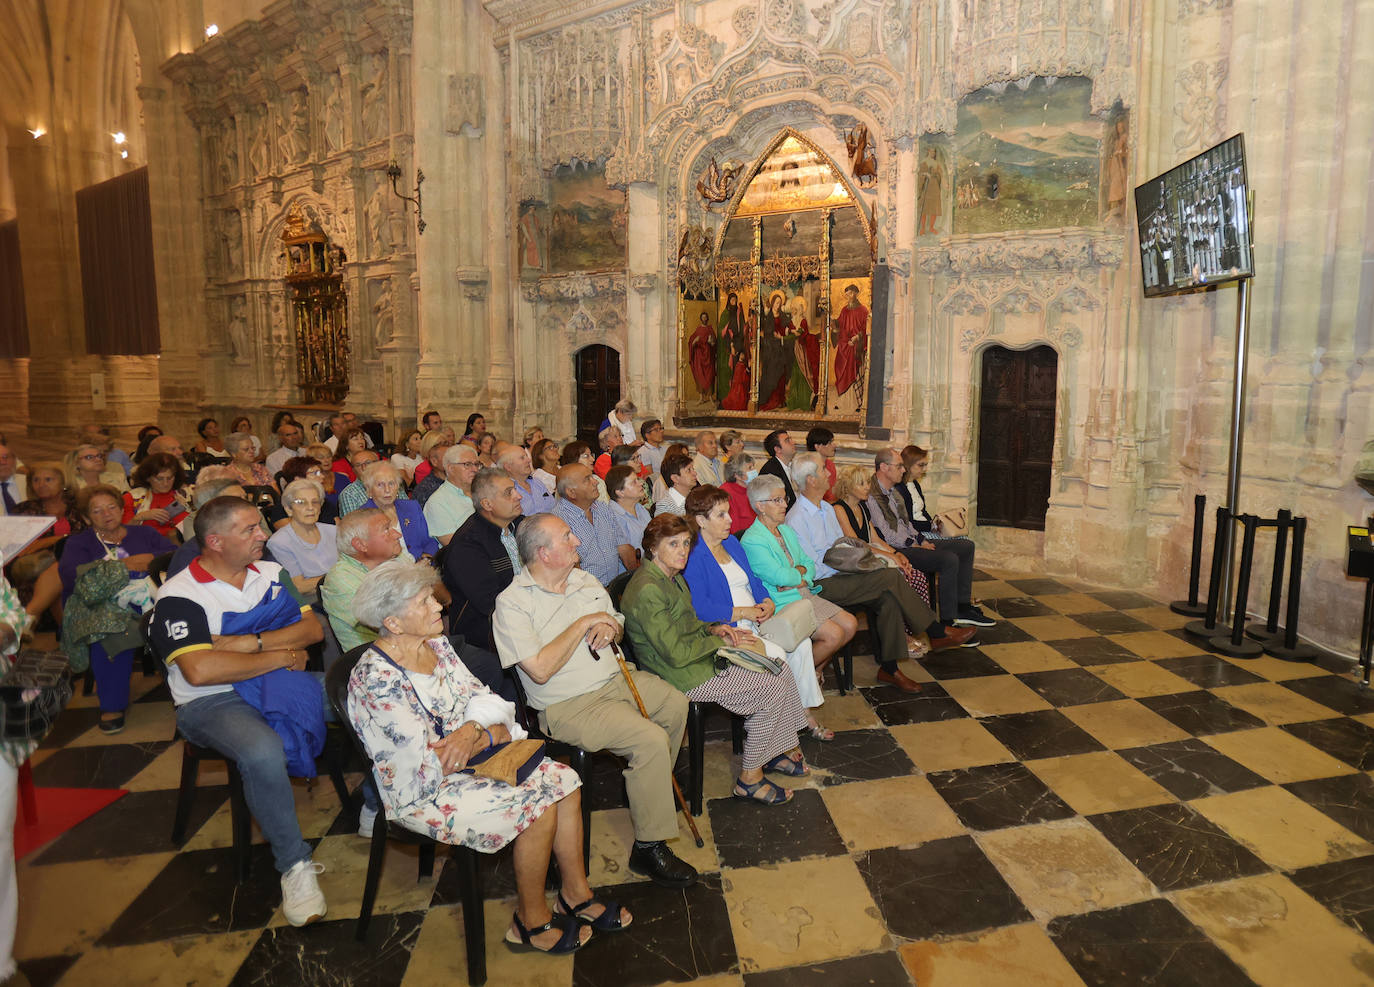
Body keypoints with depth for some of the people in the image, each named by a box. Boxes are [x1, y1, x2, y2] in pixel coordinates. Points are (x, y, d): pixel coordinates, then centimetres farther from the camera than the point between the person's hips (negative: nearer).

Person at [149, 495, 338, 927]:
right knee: (263, 753, -38)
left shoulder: (271, 574, 11)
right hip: (213, 703, -5)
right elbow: (200, 670, -24)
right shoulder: (178, 596, -9)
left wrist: (253, 642, -13)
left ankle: (374, 803, 3)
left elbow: (313, 629, 3)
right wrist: (282, 655, -16)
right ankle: (294, 864, -19)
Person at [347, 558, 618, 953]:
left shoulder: (436, 644, 2)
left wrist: (471, 729, -18)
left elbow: (484, 698, 4)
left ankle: (576, 892, 10)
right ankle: (532, 920, 2)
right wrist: (493, 734, -12)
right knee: (538, 807, -21)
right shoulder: (375, 678, -23)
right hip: (424, 792, -8)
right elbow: (431, 762, -24)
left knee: (564, 780, -7)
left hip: (472, 753, 8)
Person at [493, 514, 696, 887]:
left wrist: (609, 628, -6)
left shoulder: (583, 579, 7)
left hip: (617, 679, 8)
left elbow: (617, 624, 19)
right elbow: (540, 670, -25)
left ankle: (653, 792, 37)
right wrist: (583, 624, -19)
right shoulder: (512, 603, -16)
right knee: (651, 740, -25)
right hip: (570, 706, -8)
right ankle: (648, 849, -10)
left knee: (677, 705, 15)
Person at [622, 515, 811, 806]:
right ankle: (749, 778, 3)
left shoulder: (672, 576, 8)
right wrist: (720, 641, -13)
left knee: (781, 672, 4)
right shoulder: (648, 590, -24)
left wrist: (713, 629, 1)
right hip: (683, 677, -10)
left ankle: (770, 752, 21)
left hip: (699, 659, 10)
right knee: (774, 689, -11)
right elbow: (677, 655, -24)